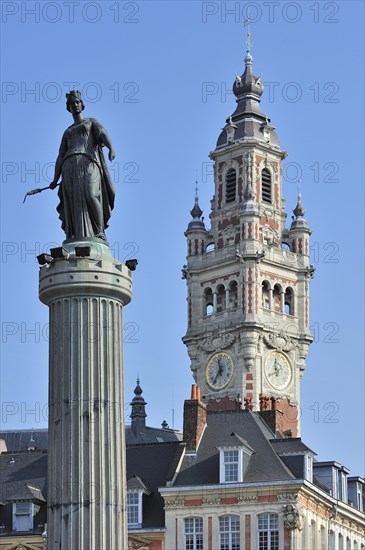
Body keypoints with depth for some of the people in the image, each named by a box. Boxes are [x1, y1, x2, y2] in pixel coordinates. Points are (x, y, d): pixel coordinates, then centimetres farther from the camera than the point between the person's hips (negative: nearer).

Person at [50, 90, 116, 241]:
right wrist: (55, 179, 7)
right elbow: (60, 156, 23)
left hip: (88, 164, -4)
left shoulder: (92, 122, 22)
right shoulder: (67, 132, 33)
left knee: (90, 195, -27)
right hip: (70, 167, 4)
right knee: (74, 206, -11)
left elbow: (103, 134, 0)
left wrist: (111, 148, -25)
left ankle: (100, 233, -19)